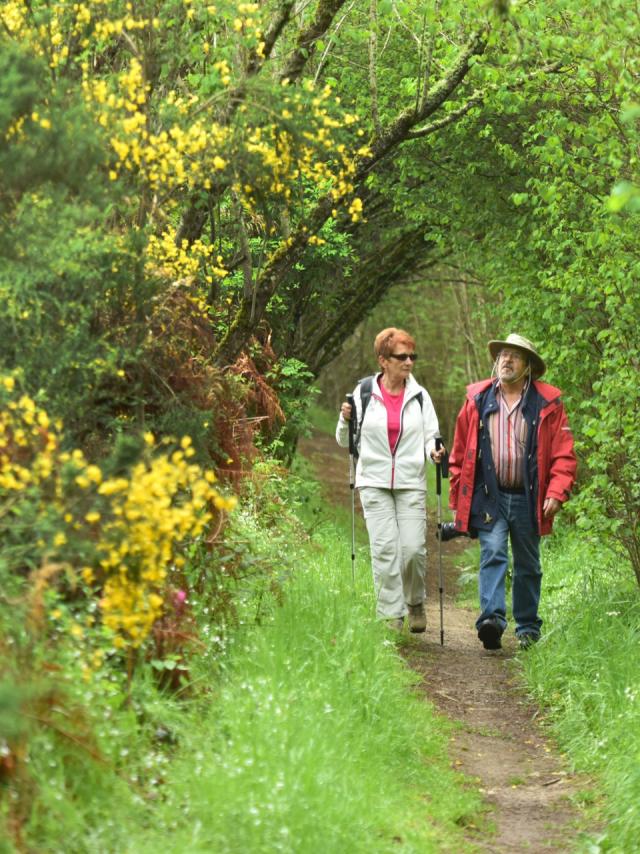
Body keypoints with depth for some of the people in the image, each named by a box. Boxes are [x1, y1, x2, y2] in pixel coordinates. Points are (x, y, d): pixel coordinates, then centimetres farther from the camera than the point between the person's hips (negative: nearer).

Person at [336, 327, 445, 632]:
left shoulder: (419, 396, 7)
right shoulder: (364, 394, 4)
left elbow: (432, 435, 6)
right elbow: (345, 441, 11)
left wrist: (434, 451, -16)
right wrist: (346, 421, -9)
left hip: (411, 484, 1)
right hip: (374, 482, -1)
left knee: (413, 547, -7)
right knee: (384, 549, -9)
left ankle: (415, 602, 20)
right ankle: (391, 615, -2)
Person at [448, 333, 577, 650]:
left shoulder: (547, 403, 0)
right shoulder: (478, 400, 4)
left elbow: (564, 454, -1)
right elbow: (460, 453, 9)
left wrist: (556, 493, -13)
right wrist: (458, 498, 6)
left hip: (527, 499, 1)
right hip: (489, 497, 0)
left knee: (527, 565, 11)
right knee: (492, 554, -17)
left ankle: (528, 627, 23)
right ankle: (492, 619, -28)